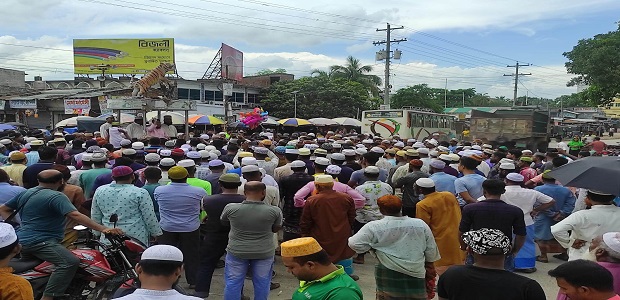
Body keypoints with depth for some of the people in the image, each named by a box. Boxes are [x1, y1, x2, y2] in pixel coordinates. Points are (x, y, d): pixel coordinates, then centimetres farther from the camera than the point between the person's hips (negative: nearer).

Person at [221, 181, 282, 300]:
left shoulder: (231, 208, -12)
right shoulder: (274, 211, -13)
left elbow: (223, 222, 8)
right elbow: (276, 229, 3)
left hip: (237, 251, 0)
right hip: (264, 253, 0)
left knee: (233, 282, 14)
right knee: (262, 283, 16)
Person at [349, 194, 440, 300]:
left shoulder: (374, 227, -10)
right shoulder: (421, 224, 2)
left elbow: (355, 244, -12)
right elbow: (431, 251, 8)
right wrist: (429, 267, 24)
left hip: (389, 276, -3)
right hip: (417, 275, 3)